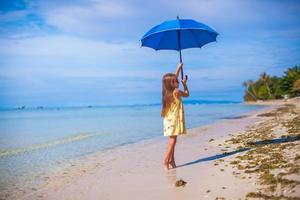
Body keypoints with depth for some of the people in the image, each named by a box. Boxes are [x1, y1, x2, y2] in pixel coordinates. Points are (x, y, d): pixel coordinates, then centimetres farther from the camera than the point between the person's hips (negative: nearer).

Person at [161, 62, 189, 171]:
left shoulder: (168, 91, 6)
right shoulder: (177, 91, -15)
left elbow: (174, 77, 22)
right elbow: (187, 94, 4)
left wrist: (179, 67, 28)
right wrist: (184, 84, 15)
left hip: (169, 119, 9)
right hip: (173, 119, -8)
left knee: (172, 140, 15)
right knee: (172, 141, -6)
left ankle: (171, 160, 22)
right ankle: (166, 162, -6)